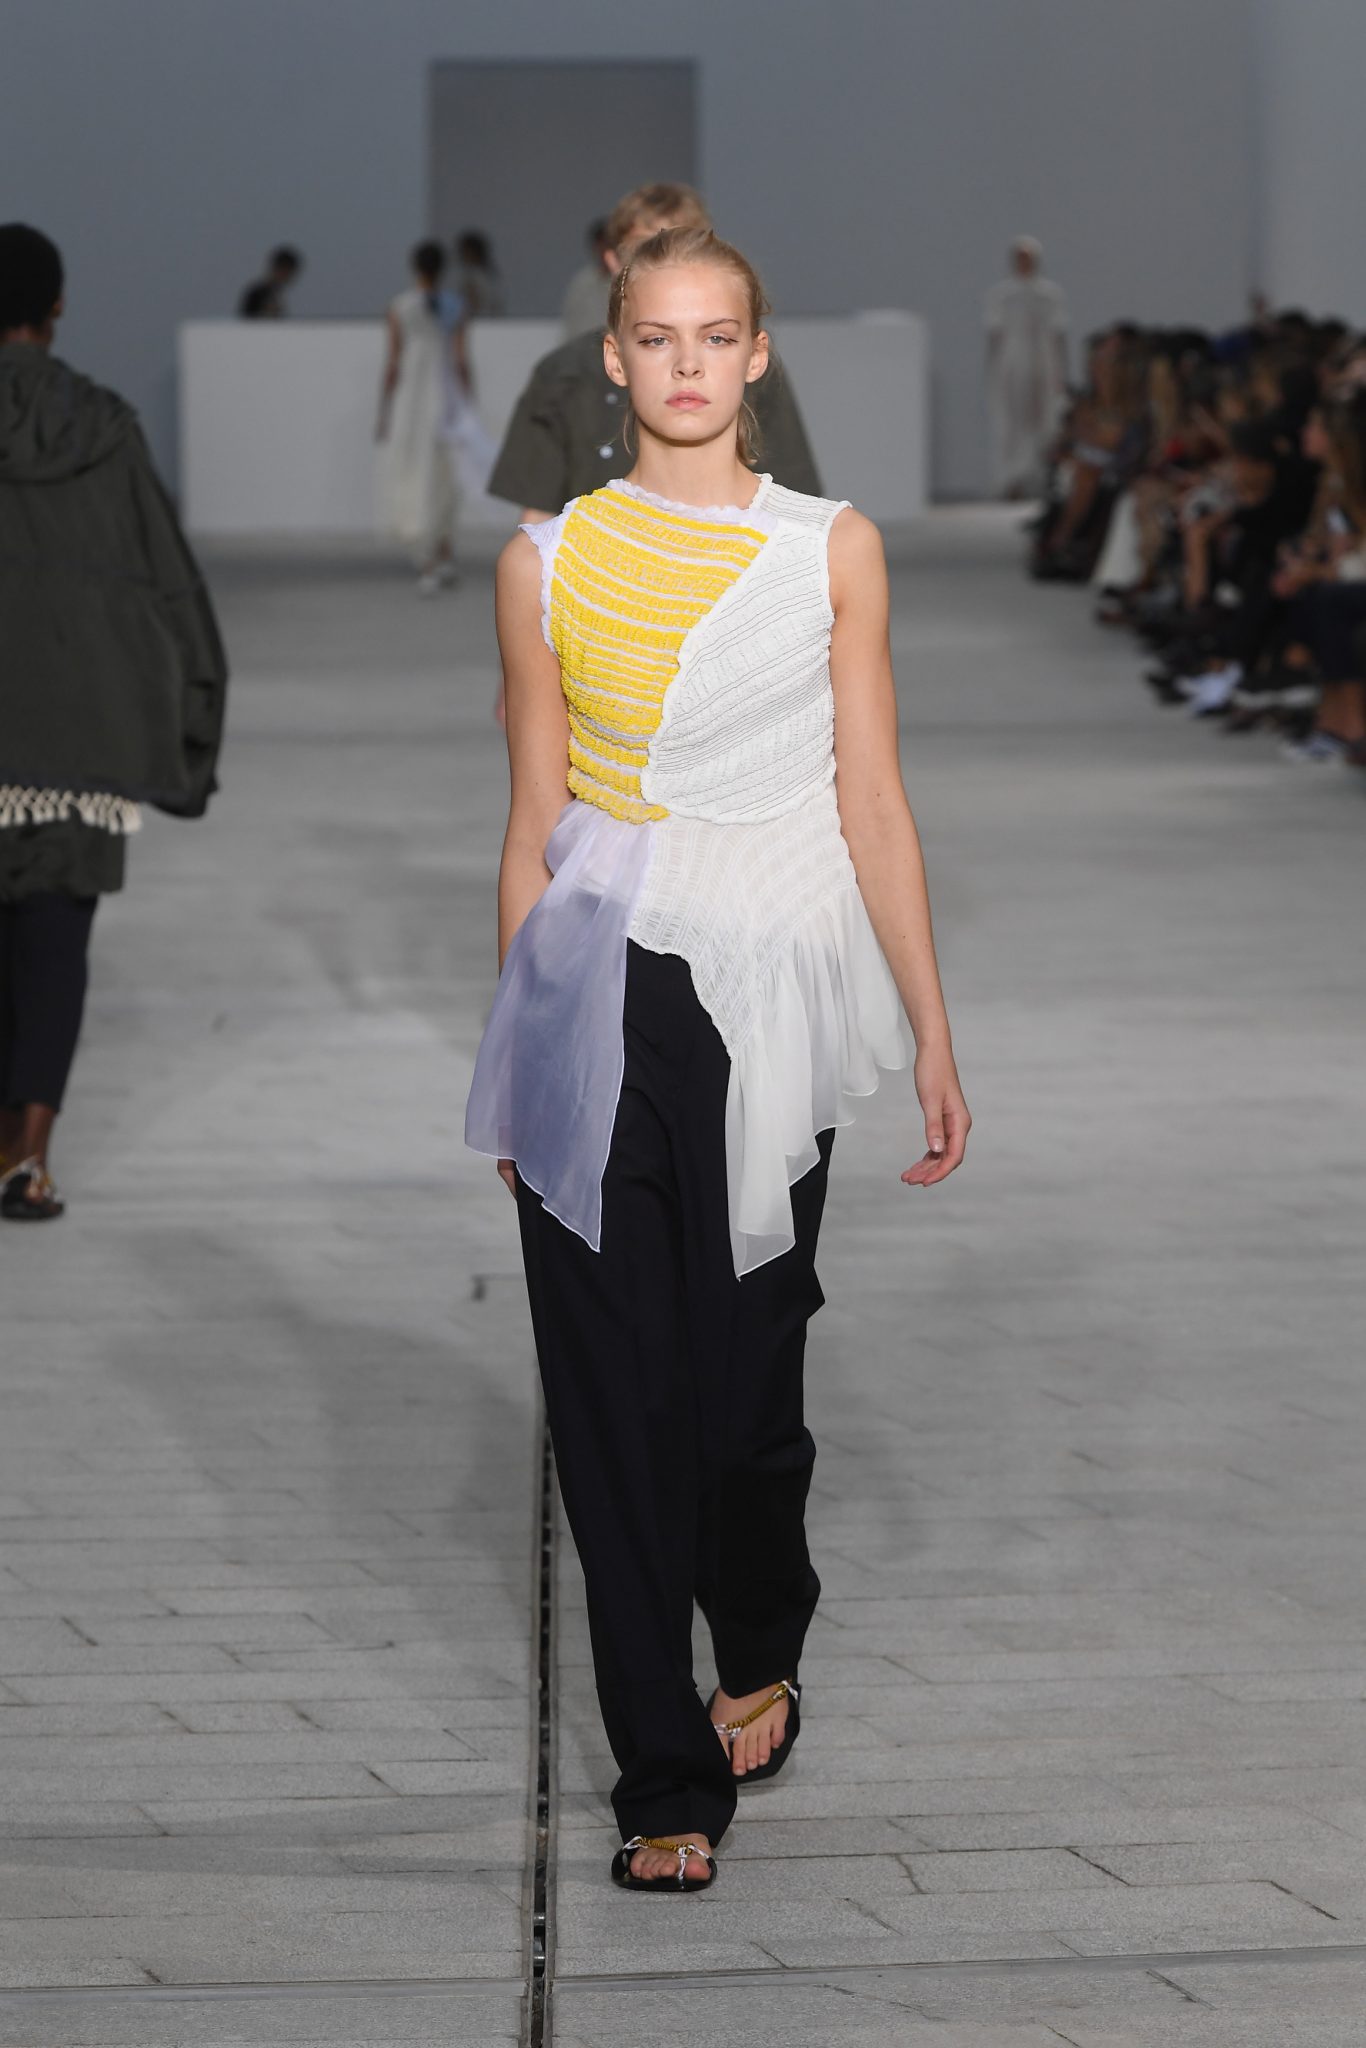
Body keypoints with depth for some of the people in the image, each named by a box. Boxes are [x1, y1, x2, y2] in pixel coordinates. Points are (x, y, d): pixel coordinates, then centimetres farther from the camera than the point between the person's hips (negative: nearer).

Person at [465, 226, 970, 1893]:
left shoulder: (833, 550, 4)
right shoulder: (549, 562, 4)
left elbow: (871, 806, 5)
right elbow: (533, 825, 8)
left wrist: (933, 1037, 3)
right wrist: (511, 1057, 9)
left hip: (769, 1003, 0)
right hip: (594, 997, 0)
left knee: (745, 1372, 3)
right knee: (617, 1393, -2)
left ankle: (760, 1655, 35)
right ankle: (667, 1782, 5)